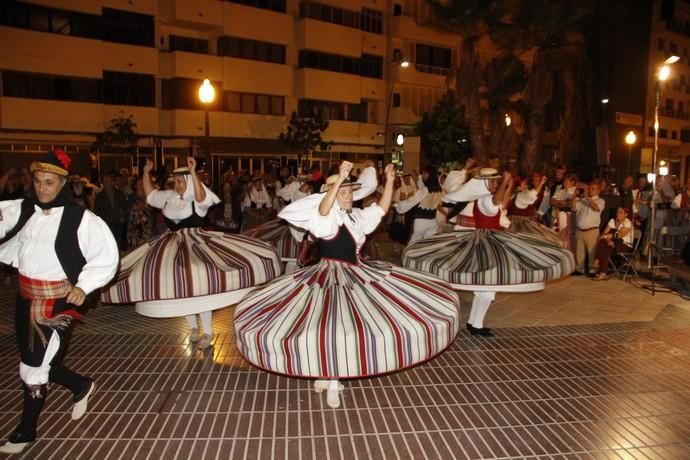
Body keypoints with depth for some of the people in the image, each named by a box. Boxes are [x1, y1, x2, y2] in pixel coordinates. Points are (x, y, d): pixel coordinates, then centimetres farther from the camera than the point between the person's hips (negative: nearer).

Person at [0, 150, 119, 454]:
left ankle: (26, 429, 27)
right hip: (25, 298, 5)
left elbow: (107, 254, -11)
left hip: (57, 303, -5)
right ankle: (81, 386, 41)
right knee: (35, 361, 16)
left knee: (35, 366, 5)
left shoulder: (80, 218, -14)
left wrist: (84, 286, -17)